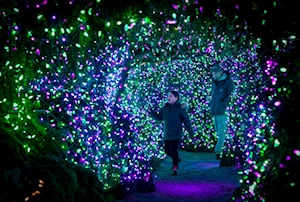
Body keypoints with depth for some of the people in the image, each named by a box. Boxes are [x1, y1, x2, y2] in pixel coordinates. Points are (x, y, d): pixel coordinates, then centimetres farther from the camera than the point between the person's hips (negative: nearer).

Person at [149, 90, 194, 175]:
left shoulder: (180, 108, -6)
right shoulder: (165, 107, 7)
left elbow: (186, 120, -5)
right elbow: (159, 117, 10)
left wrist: (191, 132, -4)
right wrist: (150, 112, -2)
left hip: (176, 134, -5)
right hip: (167, 134, 6)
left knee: (174, 150, -13)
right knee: (167, 150, 12)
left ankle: (175, 169, -6)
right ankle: (177, 159, 39)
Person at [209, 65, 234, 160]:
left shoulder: (228, 82, -8)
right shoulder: (214, 82, 13)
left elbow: (231, 95, -12)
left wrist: (223, 104, -18)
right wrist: (212, 104, 13)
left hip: (223, 111, -7)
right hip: (214, 111, 7)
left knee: (221, 132, -9)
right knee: (218, 131, 12)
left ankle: (218, 151, -10)